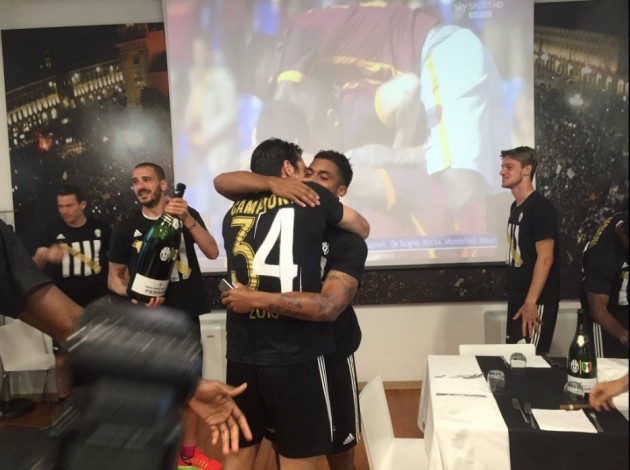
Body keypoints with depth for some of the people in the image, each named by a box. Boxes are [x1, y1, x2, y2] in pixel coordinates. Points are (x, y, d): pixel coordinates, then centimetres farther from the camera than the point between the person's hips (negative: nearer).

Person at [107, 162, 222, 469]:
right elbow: (114, 277, 6)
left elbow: (213, 252, -13)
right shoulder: (126, 229, 0)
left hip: (186, 315, 1)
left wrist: (188, 220, -26)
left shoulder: (186, 214, -1)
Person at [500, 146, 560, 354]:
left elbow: (545, 258, -20)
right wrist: (517, 299, 15)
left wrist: (531, 302, -23)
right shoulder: (516, 207, 11)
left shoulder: (541, 207, -15)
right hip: (517, 298, 9)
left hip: (536, 301, -9)